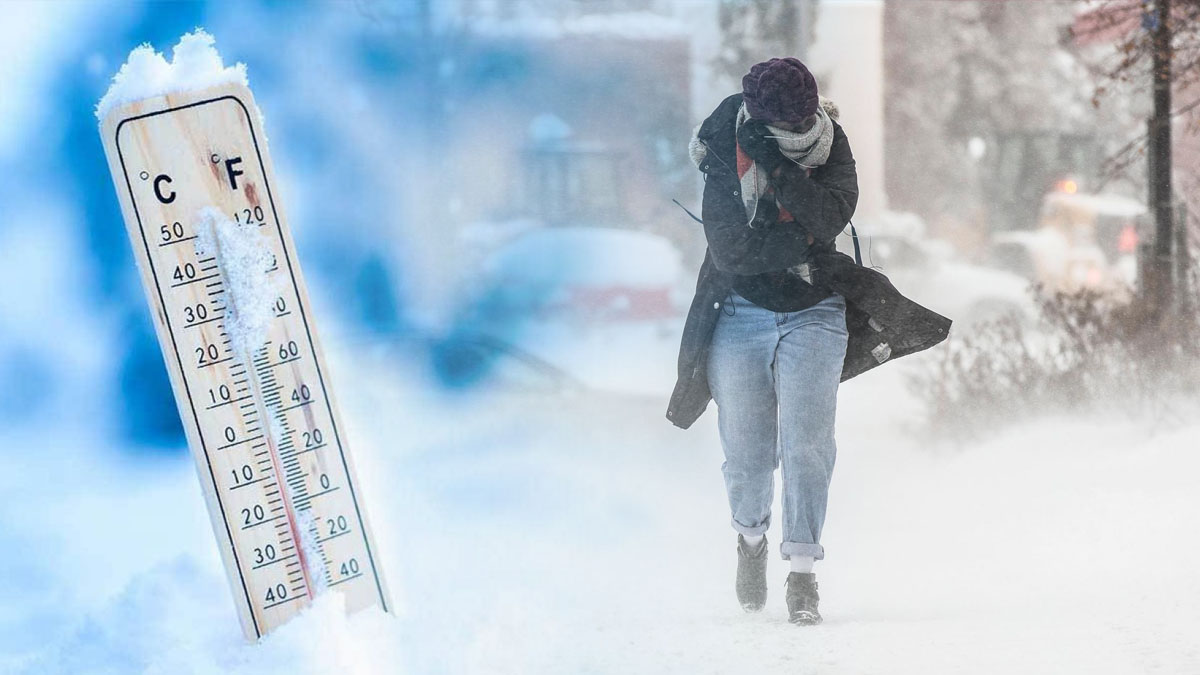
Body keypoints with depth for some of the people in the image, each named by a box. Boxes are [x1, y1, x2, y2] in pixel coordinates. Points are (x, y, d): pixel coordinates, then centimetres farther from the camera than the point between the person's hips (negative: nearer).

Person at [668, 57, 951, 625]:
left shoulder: (830, 148, -7)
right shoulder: (726, 157, -12)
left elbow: (830, 218, -24)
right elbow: (730, 249, -19)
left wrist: (776, 166, -32)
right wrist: (806, 247, -18)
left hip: (813, 316, 0)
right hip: (742, 316, 0)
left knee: (806, 444, -12)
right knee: (747, 451, 5)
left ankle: (802, 570, -9)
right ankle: (751, 536, 34)